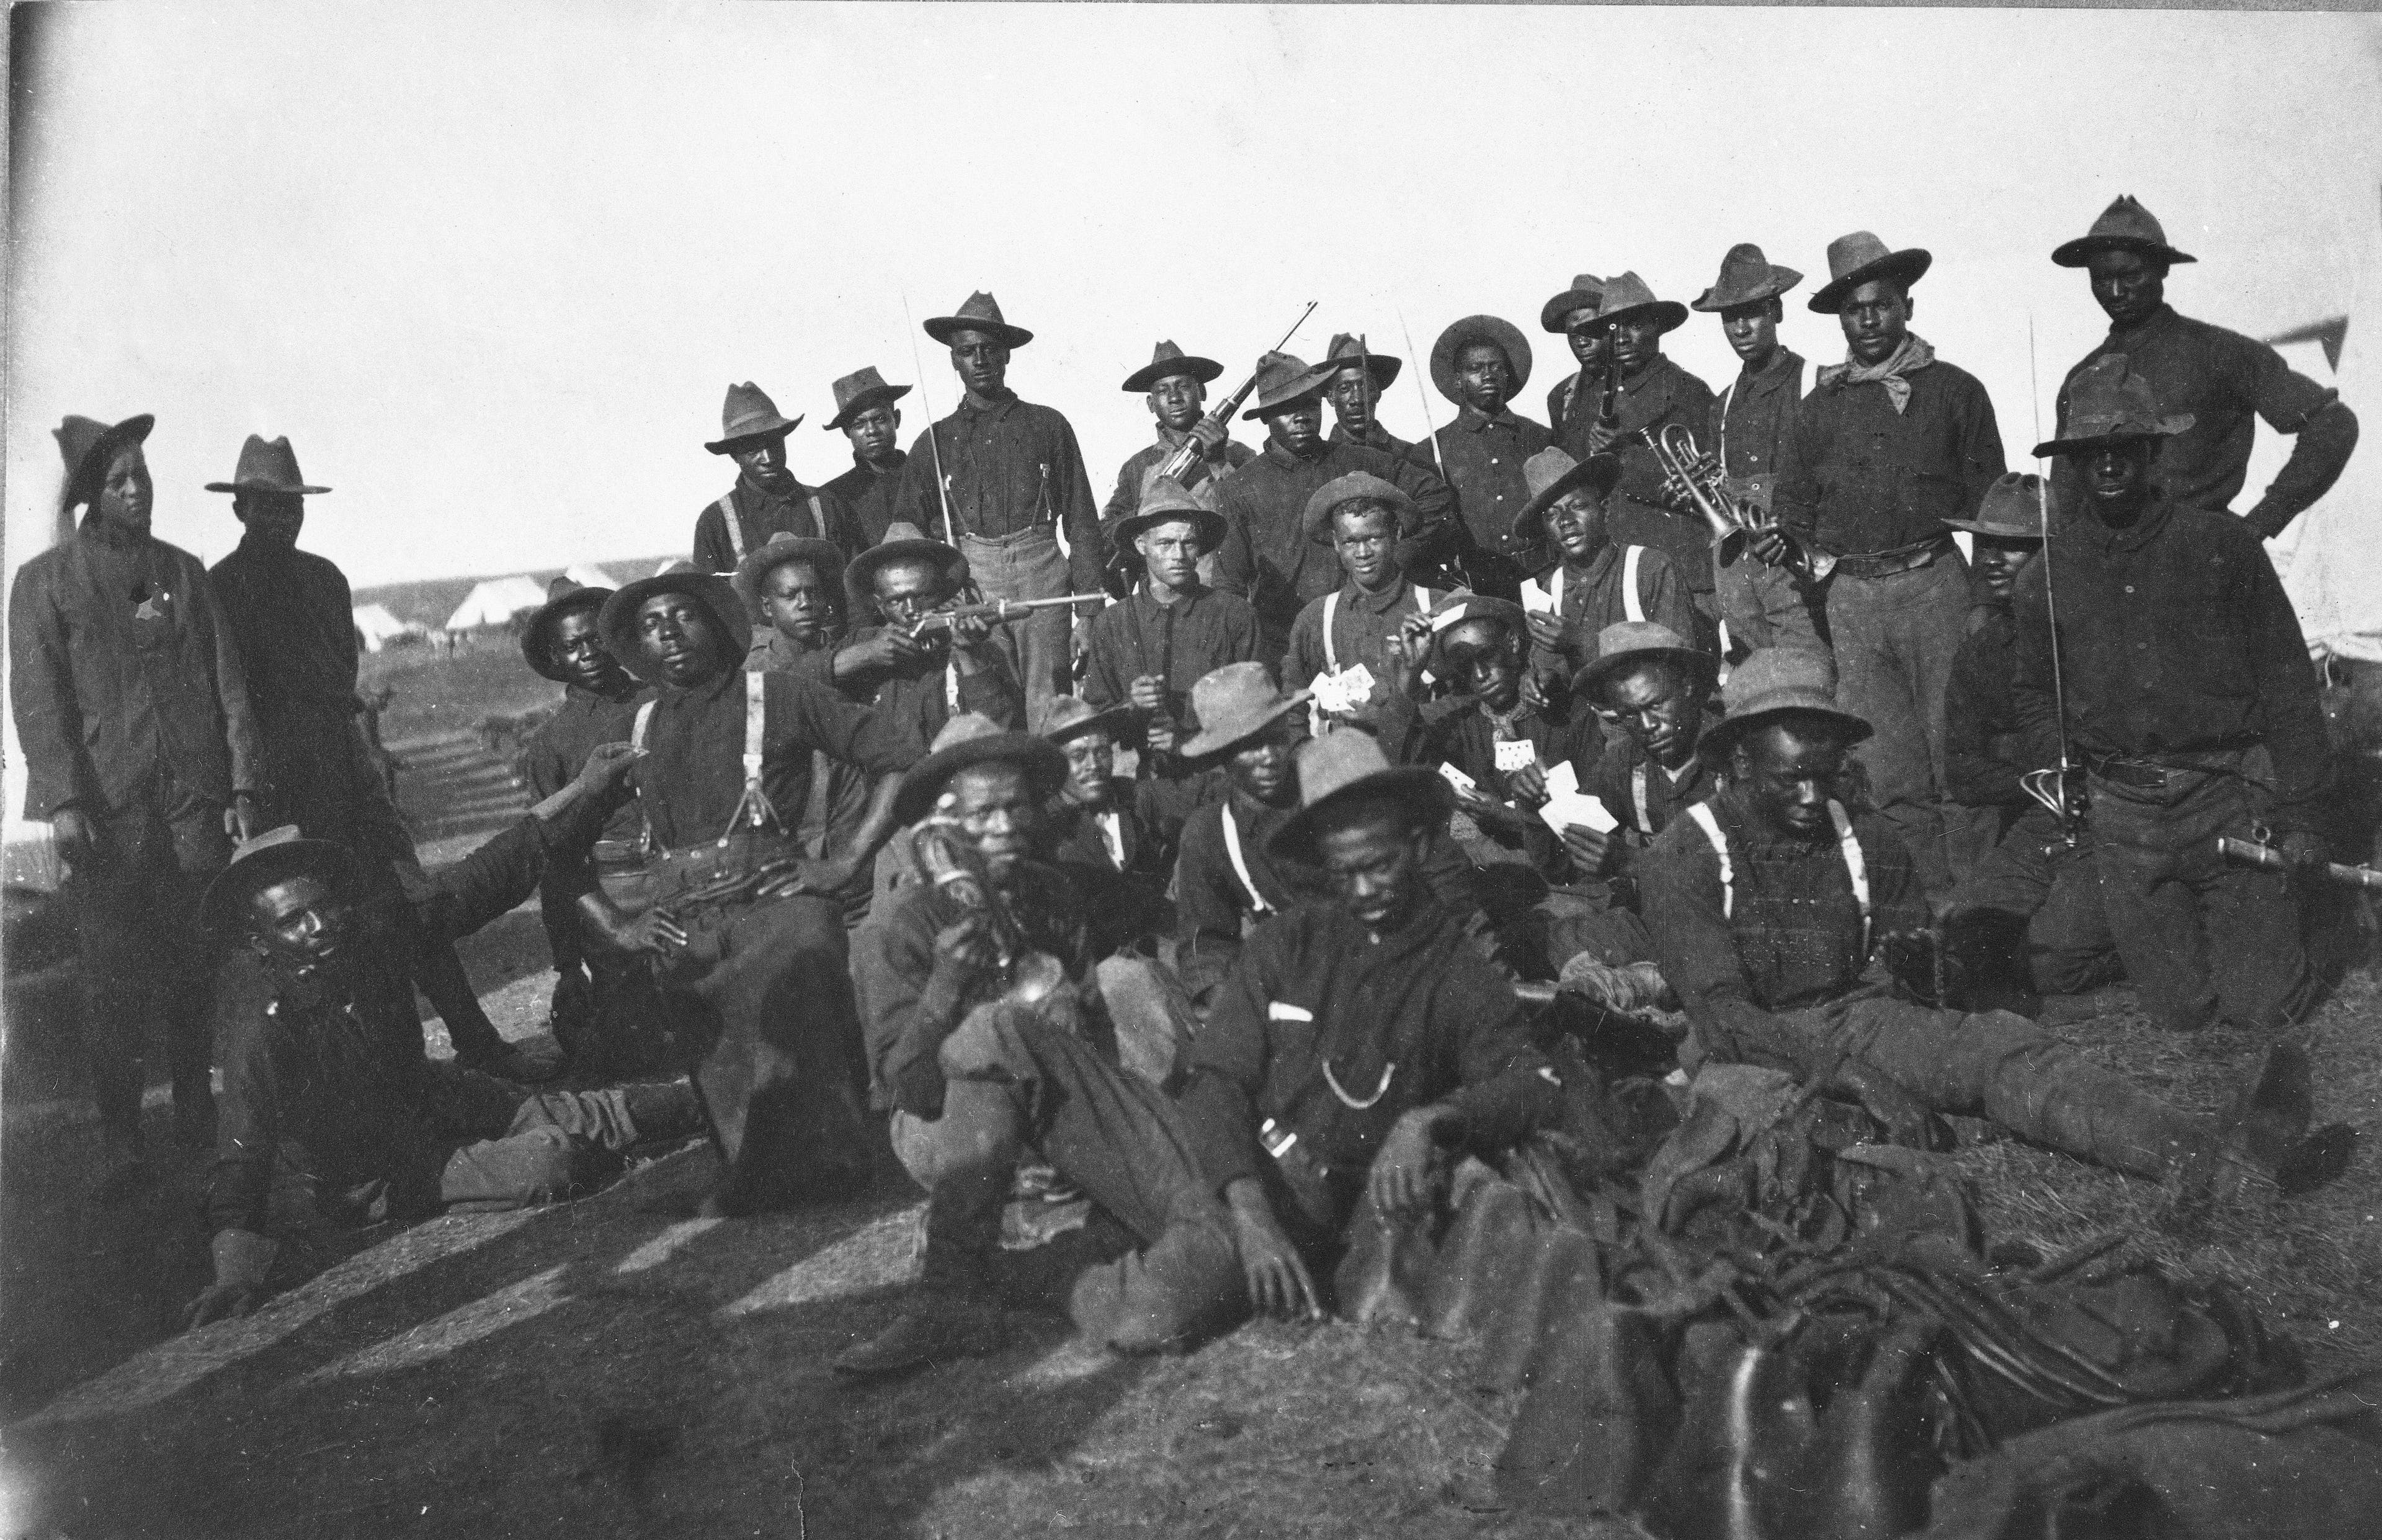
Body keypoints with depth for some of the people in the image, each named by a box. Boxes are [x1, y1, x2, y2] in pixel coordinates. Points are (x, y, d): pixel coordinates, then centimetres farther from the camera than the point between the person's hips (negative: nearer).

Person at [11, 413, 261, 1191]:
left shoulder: (183, 572, 13)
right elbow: (37, 698, -3)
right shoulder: (45, 581, 4)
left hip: (194, 804, 3)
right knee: (112, 986, 0)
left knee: (197, 974, 6)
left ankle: (197, 1120, 20)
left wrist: (242, 785, 1)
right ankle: (119, 1145, 8)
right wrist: (63, 799, -13)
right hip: (105, 810, -3)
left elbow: (227, 684, 10)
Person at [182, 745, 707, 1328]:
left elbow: (480, 882, -11)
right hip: (380, 1180, -5)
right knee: (547, 1161, -19)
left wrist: (580, 789, -12)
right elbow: (241, 1163, -35)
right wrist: (236, 1273, -51)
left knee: (587, 1113, 5)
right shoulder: (259, 1038, -32)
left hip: (433, 1099, 6)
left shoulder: (374, 931, -18)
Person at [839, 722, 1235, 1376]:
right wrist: (945, 987, -31)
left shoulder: (1063, 900, 2)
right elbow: (910, 1089, -17)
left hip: (1053, 1120, 4)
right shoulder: (901, 928, -11)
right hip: (945, 1131, -4)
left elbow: (1098, 1039, 5)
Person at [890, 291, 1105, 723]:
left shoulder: (1048, 426, 11)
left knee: (1048, 709, -6)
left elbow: (1082, 523, 10)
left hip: (1041, 576, -1)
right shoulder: (935, 441, 13)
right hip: (969, 585, 1)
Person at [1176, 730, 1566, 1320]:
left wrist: (1428, 1120, -29)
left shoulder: (1460, 976, 6)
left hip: (1357, 1226, -1)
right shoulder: (1284, 946, 9)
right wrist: (1252, 1218, -17)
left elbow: (1537, 1088, -8)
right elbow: (1217, 1081, 1)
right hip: (1252, 1191, 2)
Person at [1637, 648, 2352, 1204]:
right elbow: (1722, 1013, -17)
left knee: (2000, 1043, -23)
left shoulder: (1866, 842, 9)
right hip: (1751, 1050, -4)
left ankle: (2214, 1157, -43)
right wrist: (1861, 1078, -27)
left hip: (1853, 1017, 5)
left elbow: (1920, 986, 14)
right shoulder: (1684, 861, -8)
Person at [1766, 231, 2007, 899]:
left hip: (1934, 585, -2)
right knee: (1893, 780, 4)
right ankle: (1929, 902, 12)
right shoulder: (1820, 406, 14)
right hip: (1850, 598, 3)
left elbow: (1987, 502, 5)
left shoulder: (1954, 390, 8)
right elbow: (1796, 511, 17)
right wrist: (1781, 543, -4)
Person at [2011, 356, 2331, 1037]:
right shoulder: (2048, 577, 2)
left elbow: (2287, 684, -1)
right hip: (2123, 815, 2)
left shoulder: (2222, 545, -3)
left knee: (2266, 1009, 3)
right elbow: (2034, 697, 16)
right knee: (2182, 1010, 7)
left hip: (2229, 798, -1)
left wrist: (2297, 815, -4)